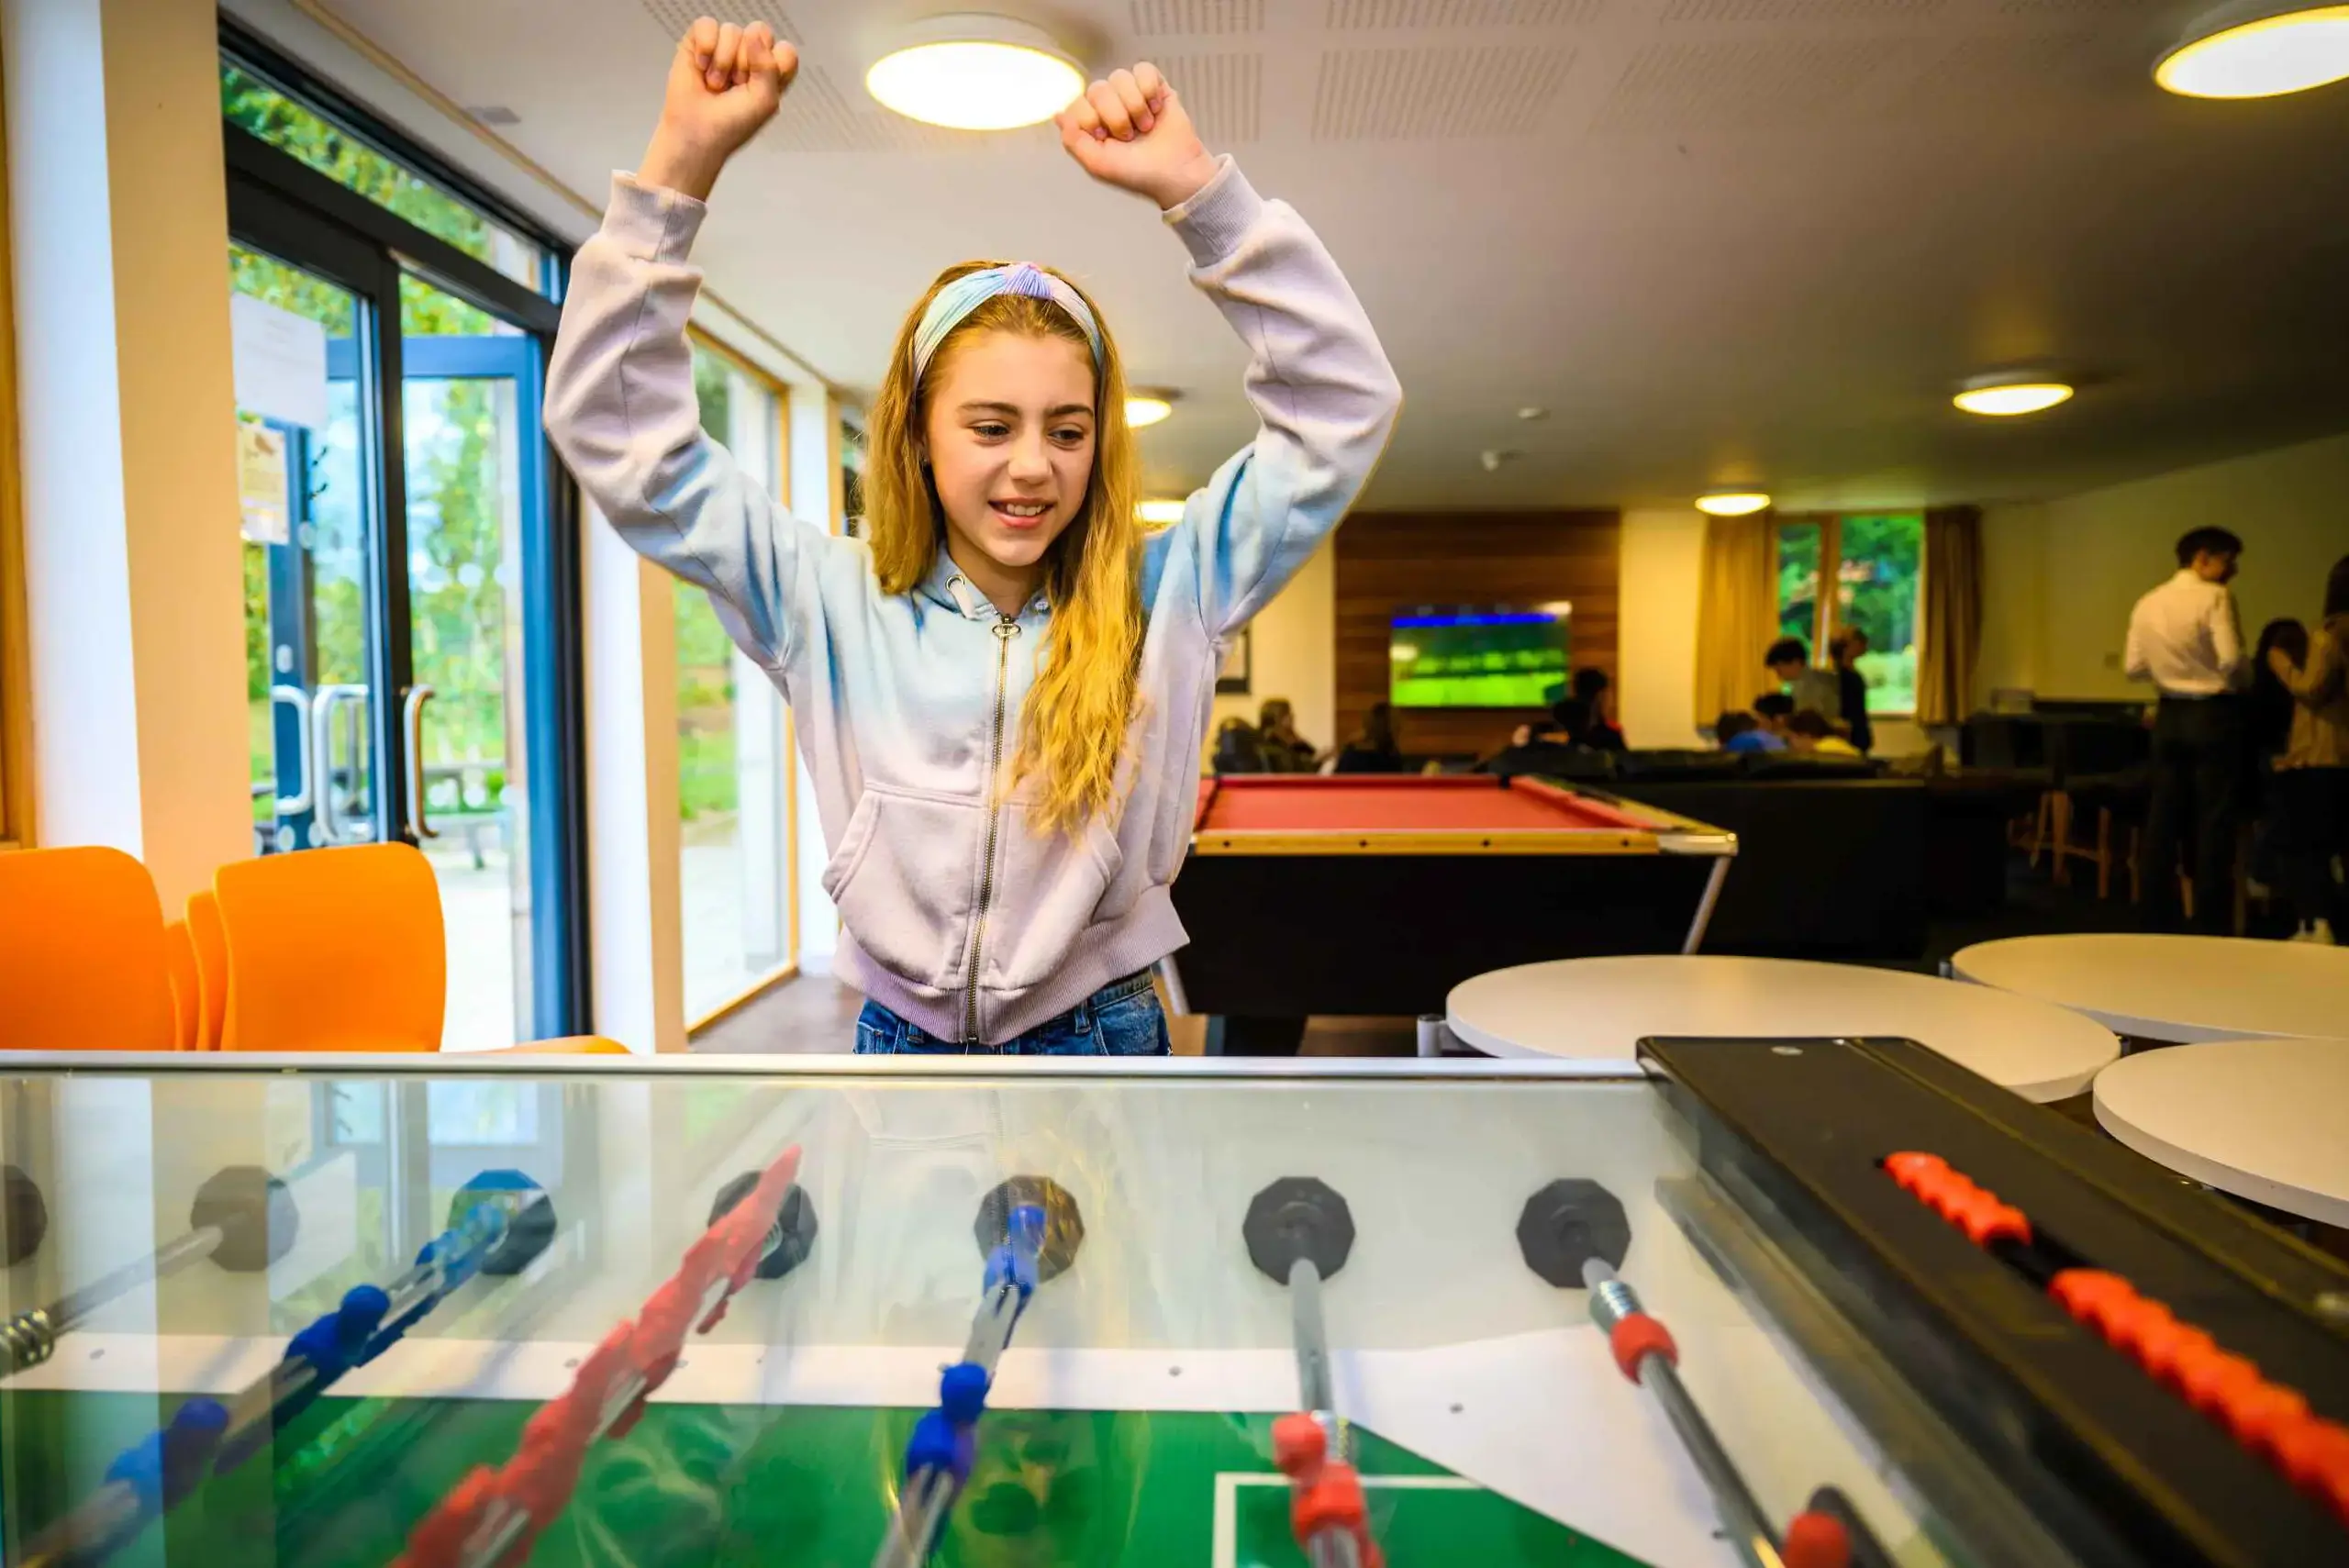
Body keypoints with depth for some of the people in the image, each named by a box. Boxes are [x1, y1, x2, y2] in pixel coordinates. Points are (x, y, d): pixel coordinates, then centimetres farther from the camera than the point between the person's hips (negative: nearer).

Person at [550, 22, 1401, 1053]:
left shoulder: (1160, 599, -6)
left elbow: (1345, 403, -8)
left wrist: (1198, 188, -17)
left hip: (1106, 1037, 0)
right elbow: (614, 429, -4)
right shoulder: (832, 605, -4)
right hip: (900, 1038, 1)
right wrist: (682, 162, -13)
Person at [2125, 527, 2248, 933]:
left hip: (2170, 715, 6)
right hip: (2213, 715, -5)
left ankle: (2161, 915, 15)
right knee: (2214, 820, 0)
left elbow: (2133, 667, 7)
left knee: (2164, 817, 10)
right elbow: (2231, 660, -19)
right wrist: (2235, 683, 0)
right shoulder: (2215, 597, -11)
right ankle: (2211, 921, 3)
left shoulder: (2147, 604, 6)